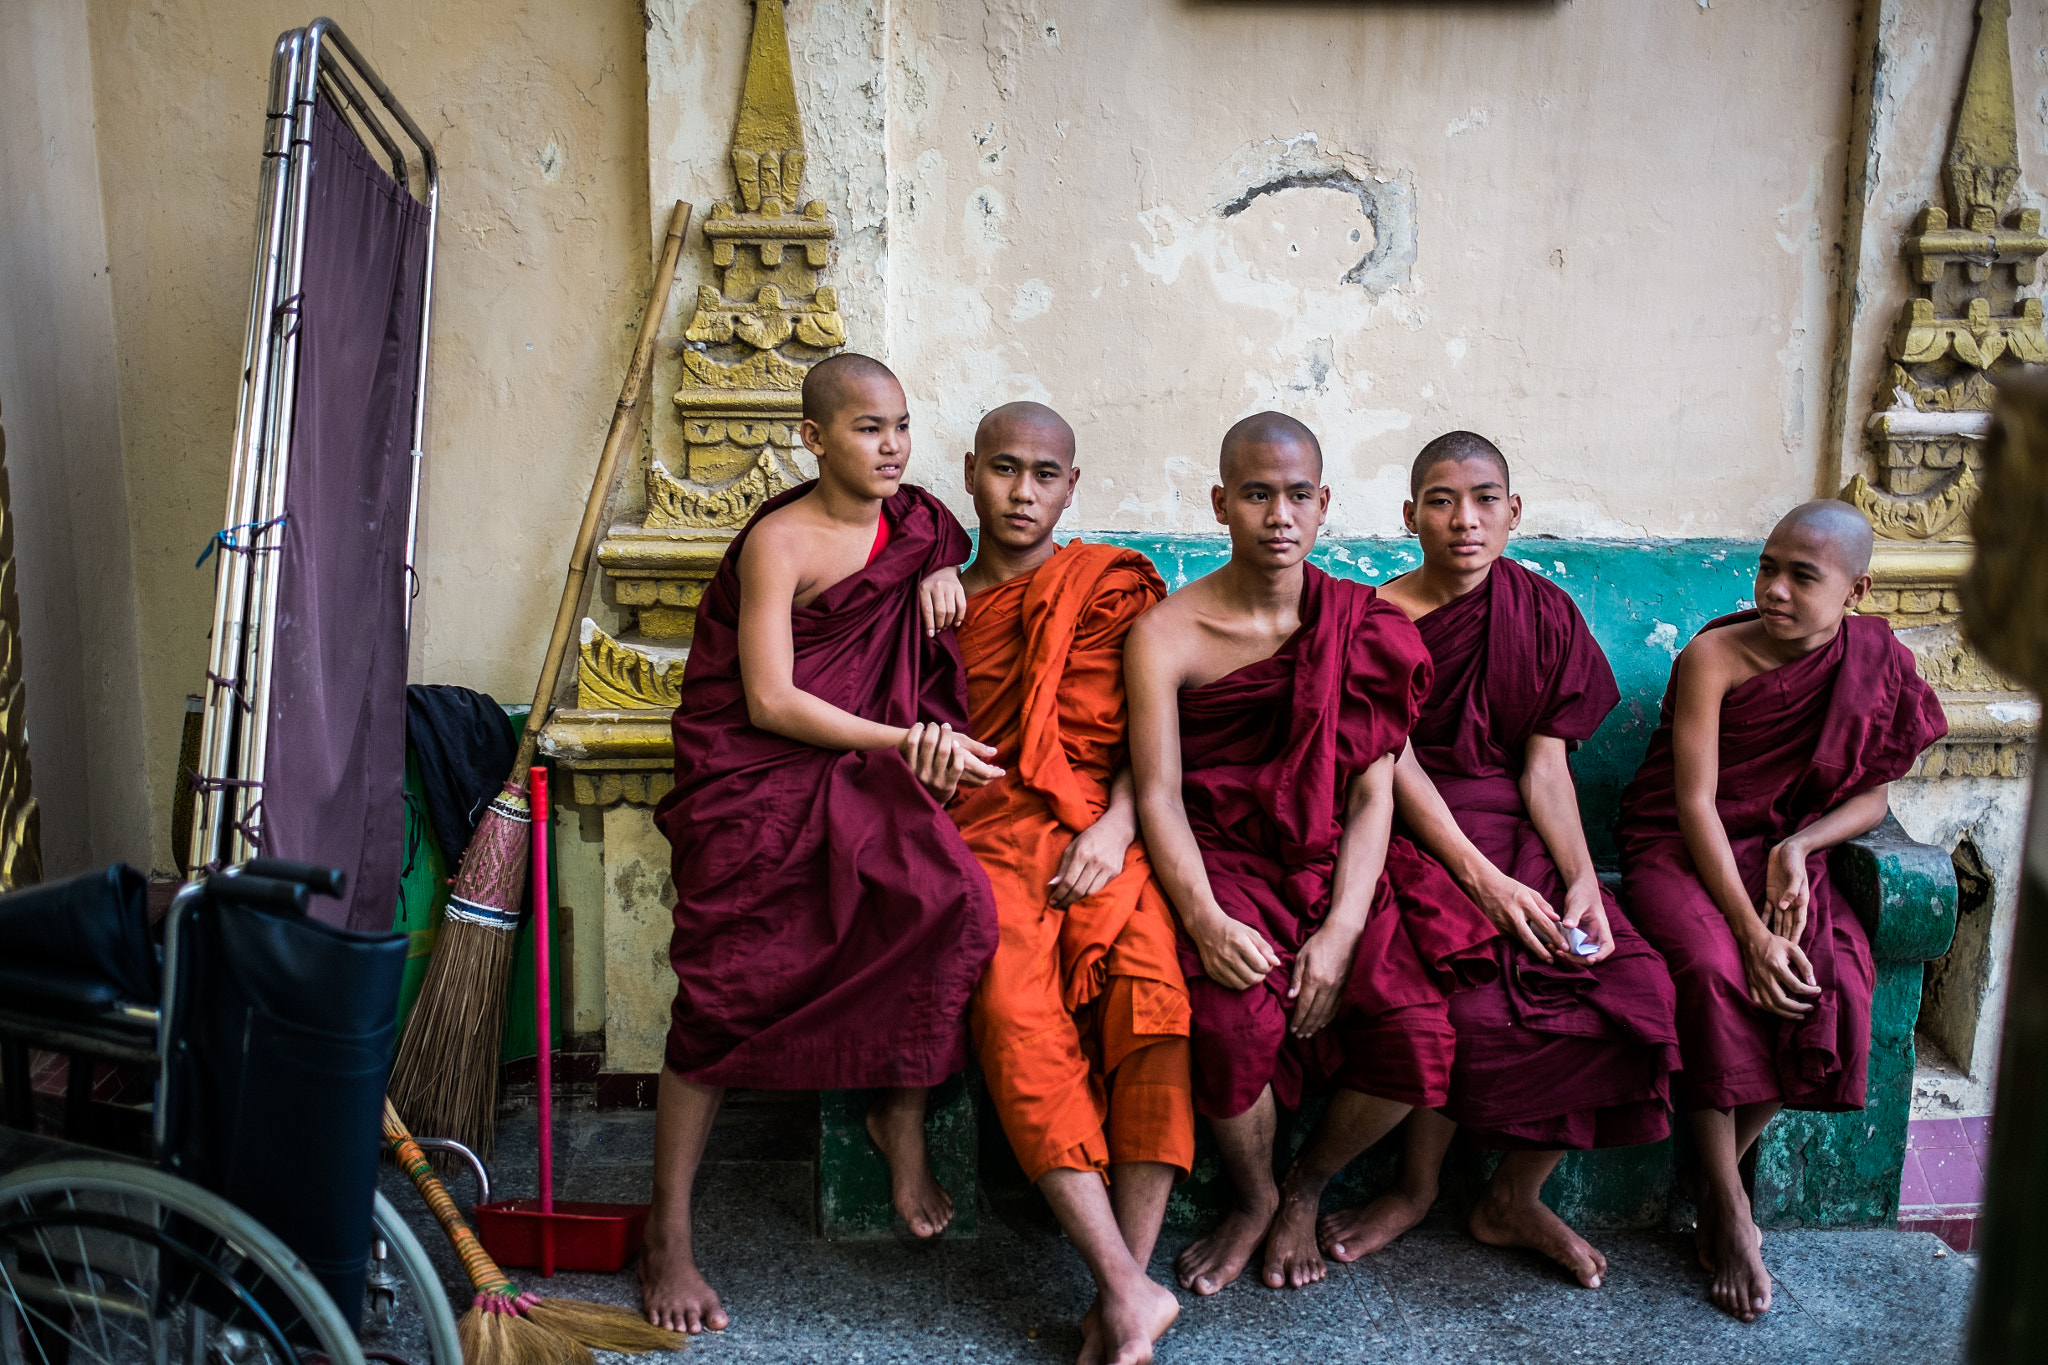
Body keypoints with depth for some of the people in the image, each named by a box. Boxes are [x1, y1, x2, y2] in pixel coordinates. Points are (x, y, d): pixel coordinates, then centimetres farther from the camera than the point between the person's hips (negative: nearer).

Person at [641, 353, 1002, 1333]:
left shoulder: (920, 523, 11)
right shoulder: (778, 541, -7)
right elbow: (770, 703, -13)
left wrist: (944, 578, 5)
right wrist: (908, 740, -17)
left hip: (873, 774, 4)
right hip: (762, 775, -4)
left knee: (948, 897, -25)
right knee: (724, 989, -13)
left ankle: (902, 1116, -1)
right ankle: (668, 1237, 2)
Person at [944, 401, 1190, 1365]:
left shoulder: (1110, 585, 15)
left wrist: (1115, 828, -10)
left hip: (1102, 831, 0)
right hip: (989, 838, 1)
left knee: (1155, 992, -30)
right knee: (1017, 1017, -29)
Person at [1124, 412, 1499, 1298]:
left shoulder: (1365, 627, 3)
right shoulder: (1166, 633, -3)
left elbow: (1373, 792, -2)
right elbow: (1159, 794, -8)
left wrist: (1341, 932, -15)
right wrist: (1205, 920, -24)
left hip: (1334, 866, 2)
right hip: (1221, 864, -2)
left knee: (1418, 1033, -20)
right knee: (1235, 1019, -30)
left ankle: (1306, 1189, 13)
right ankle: (1252, 1198, 6)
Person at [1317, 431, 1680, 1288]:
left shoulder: (1545, 616, 6)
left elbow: (1546, 764, 1)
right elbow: (1397, 768, -10)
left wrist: (1582, 879, -14)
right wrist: (1482, 878, -21)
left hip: (1521, 834, 4)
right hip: (1417, 835, -3)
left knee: (1632, 985, -19)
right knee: (1461, 990, -29)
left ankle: (1513, 1199, 1)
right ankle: (1416, 1189, 0)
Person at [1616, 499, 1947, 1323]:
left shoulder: (1877, 664, 0)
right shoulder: (1714, 657, -12)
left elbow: (1872, 793, 6)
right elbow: (1695, 803, -16)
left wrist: (1799, 847, -15)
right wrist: (1750, 928, -25)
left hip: (1784, 855, 3)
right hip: (1682, 850, -3)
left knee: (1833, 980, -26)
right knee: (1711, 970, -33)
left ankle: (1713, 1179, -7)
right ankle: (1730, 1211, -17)